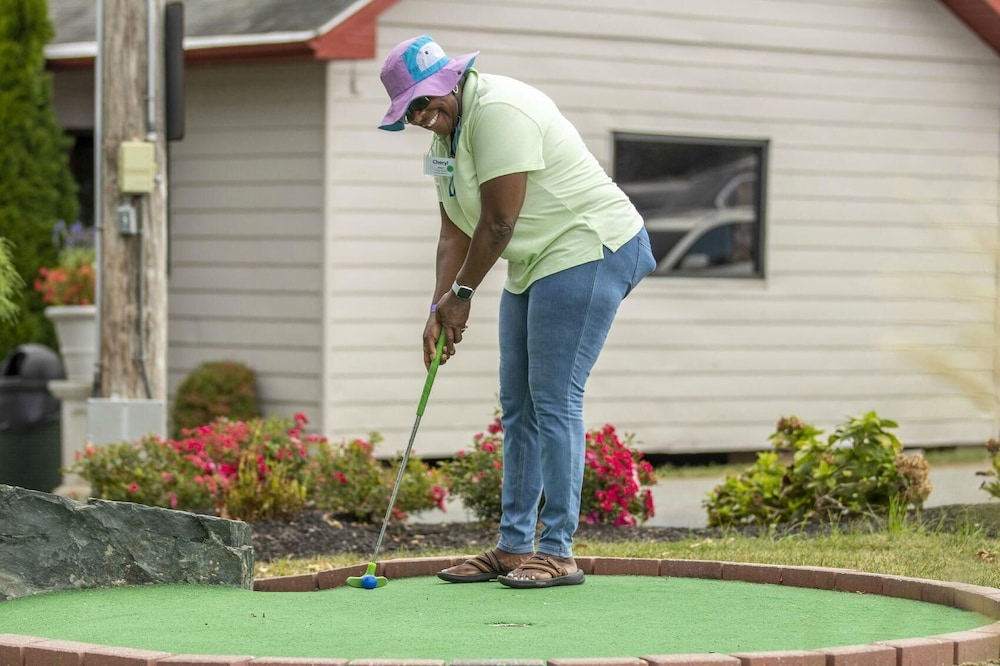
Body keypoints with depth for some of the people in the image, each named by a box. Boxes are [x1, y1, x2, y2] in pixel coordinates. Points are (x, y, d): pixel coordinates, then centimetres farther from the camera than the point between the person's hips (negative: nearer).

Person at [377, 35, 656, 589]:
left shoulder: (497, 112, -21)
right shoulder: (447, 134, 11)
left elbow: (498, 222, -21)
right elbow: (455, 231, 11)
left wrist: (462, 293, -9)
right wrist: (440, 308, -1)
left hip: (587, 250, -10)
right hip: (535, 268, 10)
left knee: (555, 400, -12)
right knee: (518, 407, 10)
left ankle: (557, 551, -8)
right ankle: (513, 547, 15)